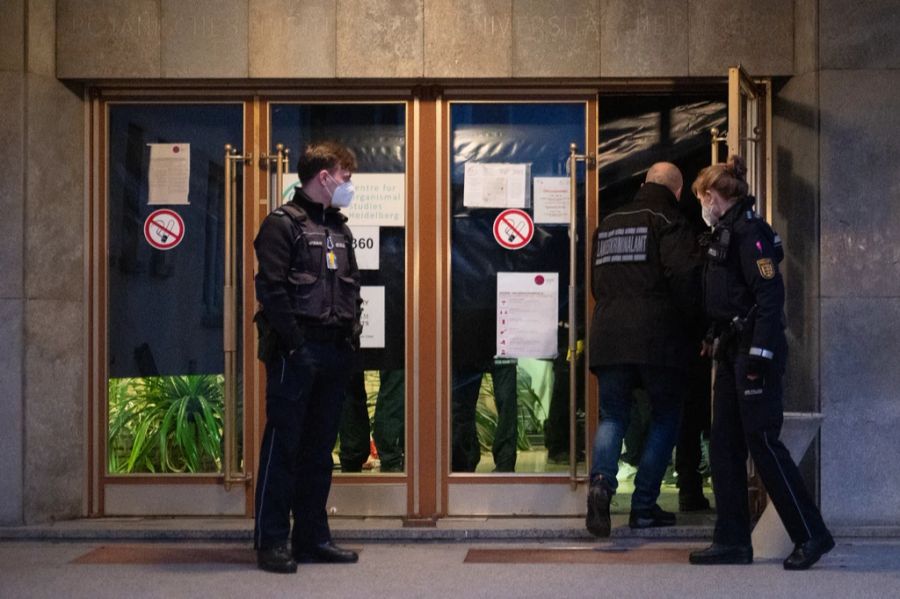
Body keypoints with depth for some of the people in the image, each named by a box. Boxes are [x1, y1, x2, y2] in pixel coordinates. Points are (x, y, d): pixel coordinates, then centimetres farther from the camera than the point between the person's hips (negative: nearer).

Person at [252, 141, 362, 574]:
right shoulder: (283, 224, -6)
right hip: (296, 352, -8)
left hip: (335, 354, 8)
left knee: (319, 448, 11)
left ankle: (312, 537, 18)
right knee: (283, 446, -4)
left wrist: (352, 332, 8)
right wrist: (295, 344, -17)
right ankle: (271, 541, 1)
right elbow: (271, 288, -13)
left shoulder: (340, 229, 18)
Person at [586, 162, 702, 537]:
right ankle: (644, 505, 6)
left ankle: (602, 481, -18)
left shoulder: (608, 224, 17)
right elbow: (684, 275, -16)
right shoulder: (669, 223, -3)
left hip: (608, 337, 5)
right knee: (665, 417, 9)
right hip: (658, 338, -5)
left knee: (613, 416, 9)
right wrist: (687, 320, -2)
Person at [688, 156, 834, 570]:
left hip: (753, 353, -10)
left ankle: (812, 535, 0)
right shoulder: (725, 232, 17)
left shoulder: (748, 230, -12)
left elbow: (770, 293, -19)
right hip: (732, 353, 10)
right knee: (724, 446, 8)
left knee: (763, 442, -8)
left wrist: (760, 355, -23)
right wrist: (716, 345, 18)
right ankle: (732, 542, 12)